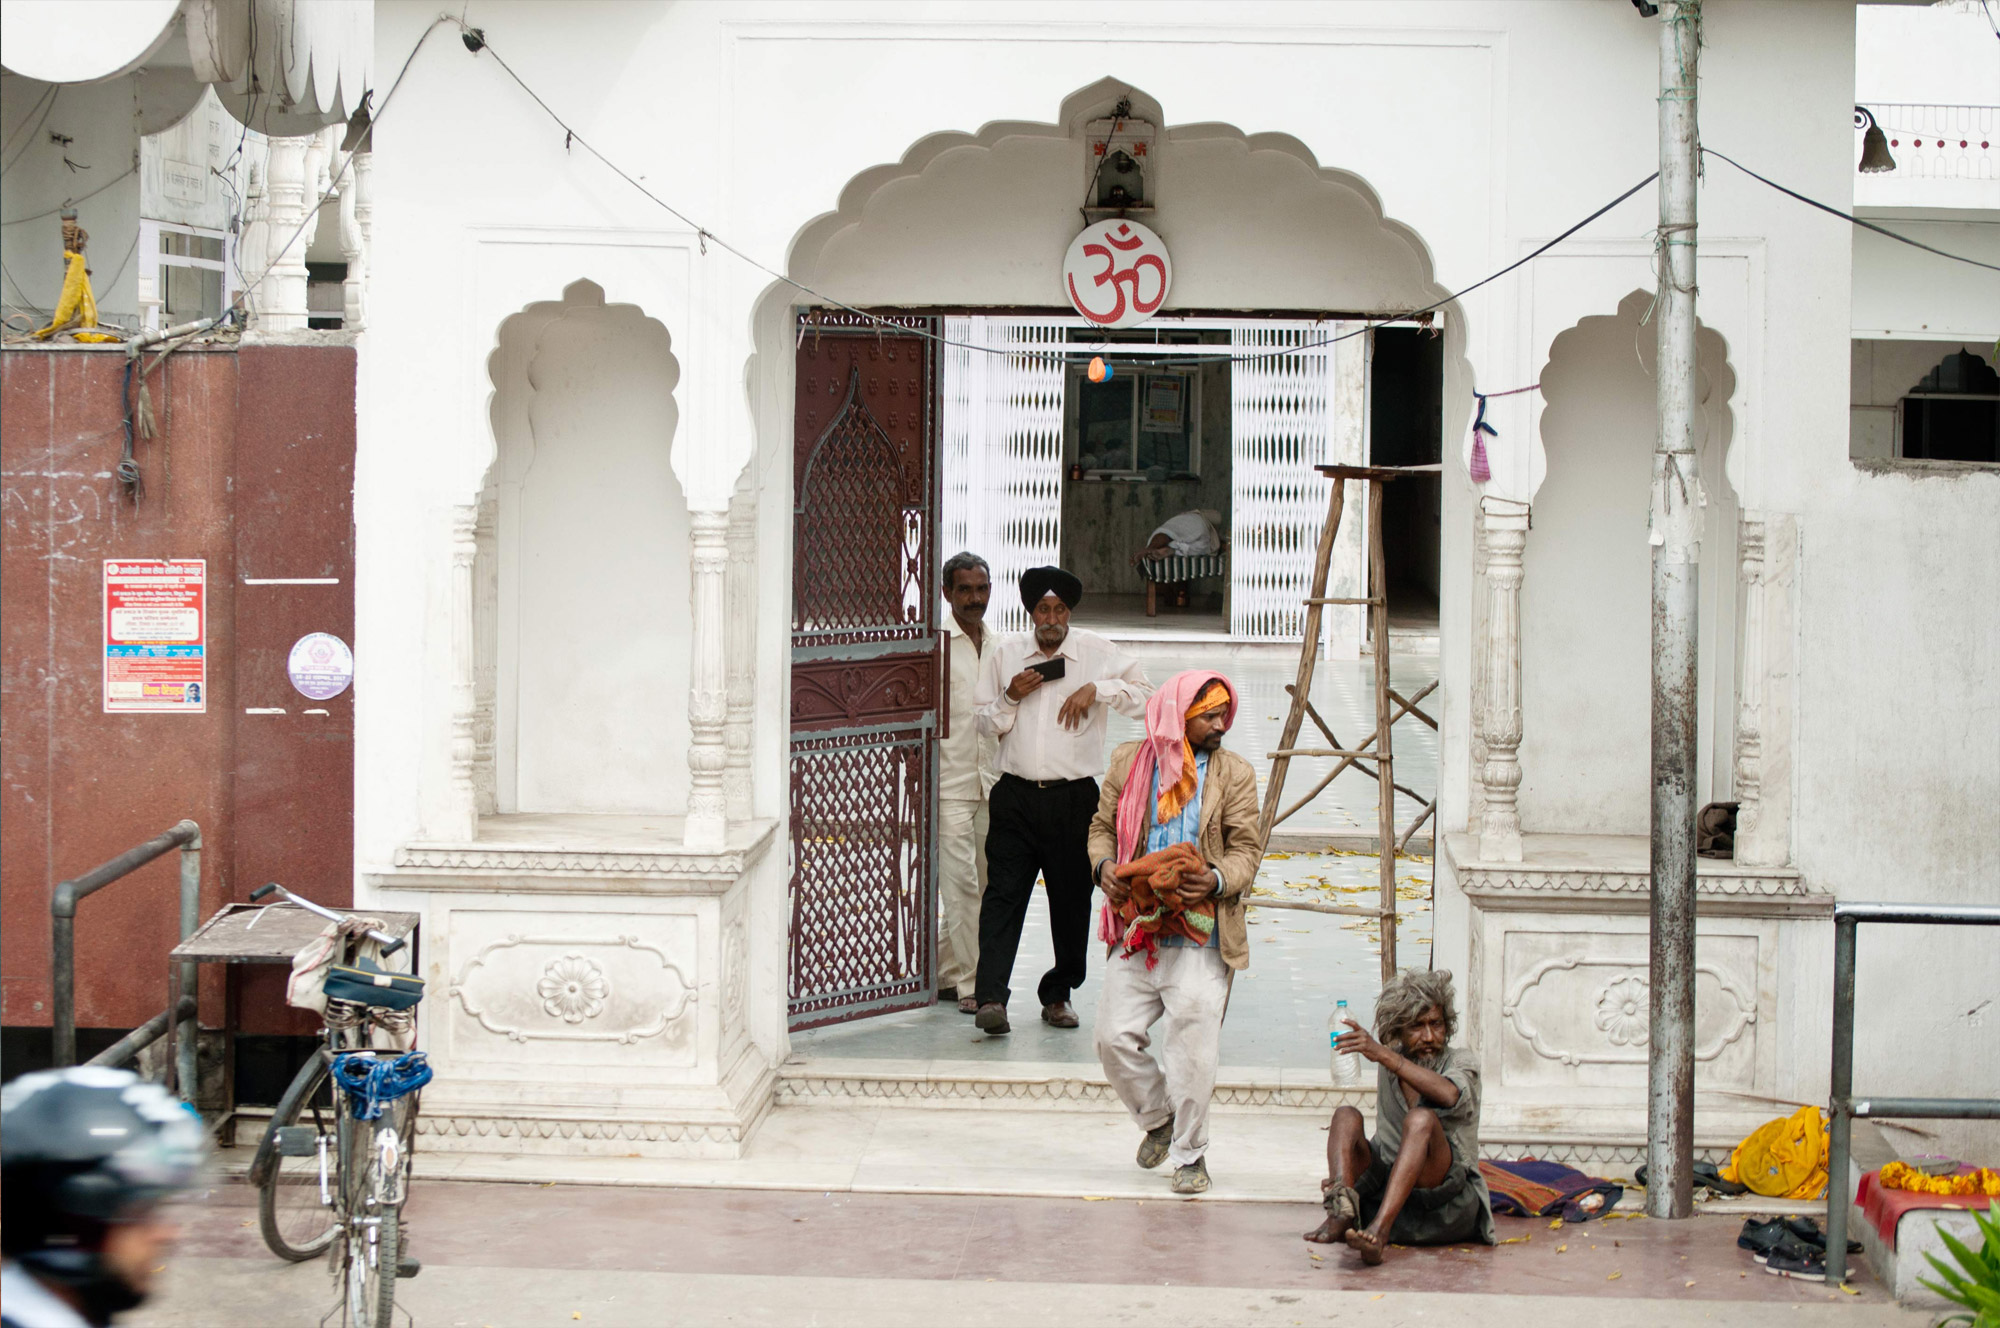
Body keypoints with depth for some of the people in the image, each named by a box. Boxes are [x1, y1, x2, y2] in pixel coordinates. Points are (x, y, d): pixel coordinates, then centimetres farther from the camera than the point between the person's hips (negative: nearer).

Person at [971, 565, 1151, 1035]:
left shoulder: (1097, 653, 3)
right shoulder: (1004, 654, 8)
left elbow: (1146, 697, 3)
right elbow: (986, 723, 13)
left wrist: (1097, 689, -11)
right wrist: (1010, 698, -7)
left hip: (1074, 798, 0)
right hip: (1015, 796, 0)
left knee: (1072, 900, 6)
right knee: (1004, 894, -10)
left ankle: (1058, 995, 21)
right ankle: (991, 997, -16)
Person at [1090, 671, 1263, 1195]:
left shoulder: (1234, 774, 3)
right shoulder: (1129, 762, 7)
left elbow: (1246, 848, 2)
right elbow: (1103, 825, 16)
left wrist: (1217, 879, -19)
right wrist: (1104, 864, -5)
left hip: (1199, 937, -2)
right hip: (1136, 933, 2)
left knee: (1194, 1049, -6)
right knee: (1114, 1037, 0)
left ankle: (1190, 1154, 12)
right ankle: (1157, 1118, 28)